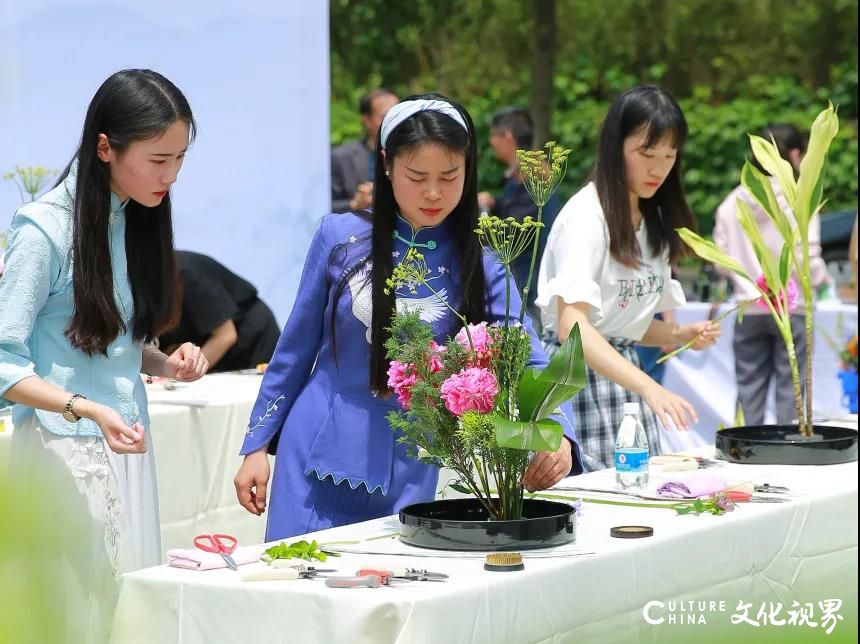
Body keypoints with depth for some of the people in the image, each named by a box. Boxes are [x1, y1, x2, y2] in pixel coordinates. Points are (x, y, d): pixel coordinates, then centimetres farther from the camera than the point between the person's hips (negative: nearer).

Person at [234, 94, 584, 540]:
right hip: (317, 460, 0)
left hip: (407, 481, 0)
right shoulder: (340, 238, -2)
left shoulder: (479, 269, -3)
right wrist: (257, 445, 7)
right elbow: (296, 348, 7)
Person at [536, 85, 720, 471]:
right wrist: (649, 387, -35)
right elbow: (572, 326, -25)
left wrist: (681, 335, 0)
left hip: (621, 368, 8)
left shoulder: (655, 221, 11)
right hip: (576, 374, -8)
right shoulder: (587, 214, -13)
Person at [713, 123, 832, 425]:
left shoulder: (732, 203, 3)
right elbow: (808, 261, -11)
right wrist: (822, 279, 9)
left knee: (749, 390, 8)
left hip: (748, 310, 4)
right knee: (790, 389, 2)